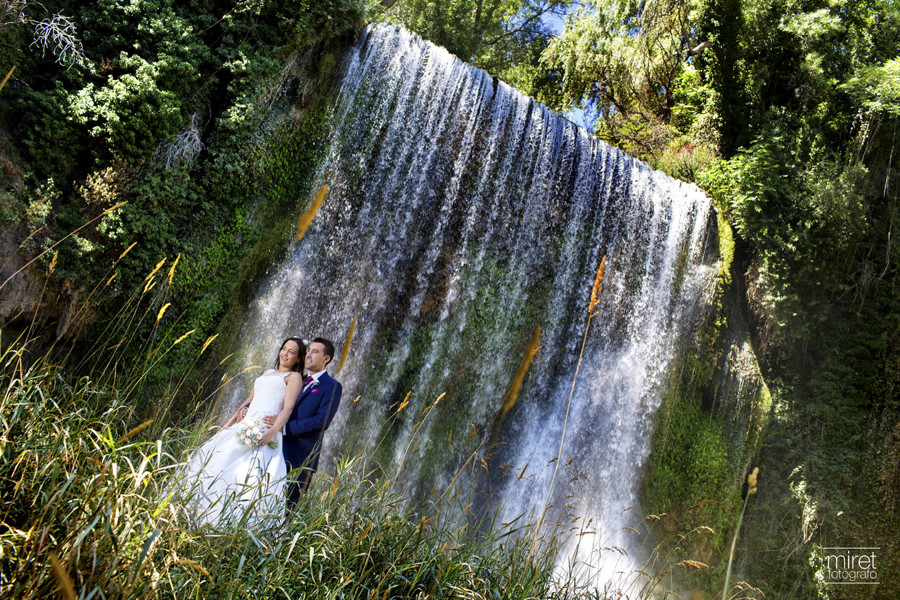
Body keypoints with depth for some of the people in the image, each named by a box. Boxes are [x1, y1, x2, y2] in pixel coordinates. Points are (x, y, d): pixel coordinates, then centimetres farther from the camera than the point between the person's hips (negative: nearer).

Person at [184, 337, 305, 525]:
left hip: (264, 430, -8)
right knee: (208, 459, -1)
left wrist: (272, 432, -24)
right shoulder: (267, 373, 27)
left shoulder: (294, 377, 4)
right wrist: (228, 424, 25)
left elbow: (288, 408, -9)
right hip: (245, 427, 8)